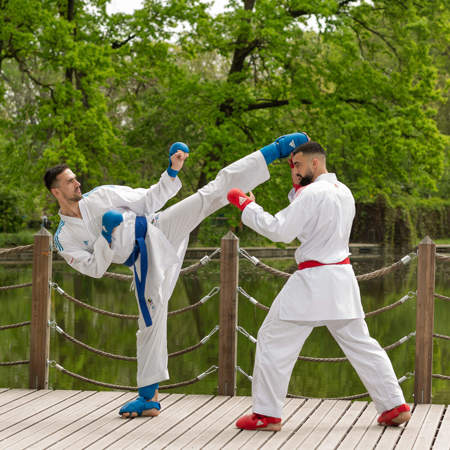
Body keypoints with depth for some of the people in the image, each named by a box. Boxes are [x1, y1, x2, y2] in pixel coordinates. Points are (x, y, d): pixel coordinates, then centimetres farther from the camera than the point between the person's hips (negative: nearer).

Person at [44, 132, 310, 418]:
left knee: (215, 191, -15)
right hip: (144, 261, 0)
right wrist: (106, 237, -15)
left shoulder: (100, 196, 7)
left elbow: (149, 199, 10)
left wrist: (173, 171, -1)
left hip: (158, 230, 0)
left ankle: (279, 149, -18)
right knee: (150, 321, -1)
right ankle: (149, 399, 12)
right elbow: (95, 268, -2)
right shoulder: (64, 239, 5)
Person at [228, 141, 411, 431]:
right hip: (342, 277, 8)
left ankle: (266, 414, 2)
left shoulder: (313, 194, -15)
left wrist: (247, 206, -11)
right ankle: (395, 405, 13)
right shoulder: (344, 192, 12)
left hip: (314, 281, -8)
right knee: (359, 342, 14)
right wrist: (299, 188, 12)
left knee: (274, 340, 1)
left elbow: (280, 230, -19)